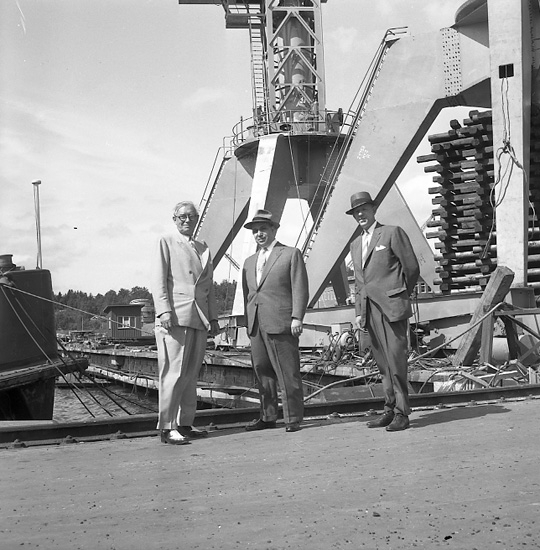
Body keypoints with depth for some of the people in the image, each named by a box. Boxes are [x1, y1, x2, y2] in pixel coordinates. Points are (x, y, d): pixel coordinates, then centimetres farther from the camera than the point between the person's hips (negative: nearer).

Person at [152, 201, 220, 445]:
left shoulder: (203, 249, 23)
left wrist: (213, 317, 15)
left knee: (191, 375, 6)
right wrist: (164, 310, -14)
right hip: (175, 317, -6)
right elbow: (159, 280, -2)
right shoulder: (166, 242, 6)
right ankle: (167, 427, -7)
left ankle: (185, 423, 13)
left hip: (200, 319, 6)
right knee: (174, 372, -9)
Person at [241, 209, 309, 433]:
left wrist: (297, 318, -11)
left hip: (281, 324, -6)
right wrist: (248, 322, 14)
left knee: (288, 372, -4)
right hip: (256, 326, 6)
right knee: (262, 371, 8)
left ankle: (293, 418, 2)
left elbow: (300, 289, -2)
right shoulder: (249, 262, 22)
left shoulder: (291, 254, 5)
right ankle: (268, 416, 17)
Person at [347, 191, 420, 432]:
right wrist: (359, 311, 14)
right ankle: (390, 409, 13)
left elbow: (412, 268, 1)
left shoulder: (392, 233, 1)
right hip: (369, 310, 6)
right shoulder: (355, 244, 21)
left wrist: (401, 296, 7)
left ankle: (401, 413, -4)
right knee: (382, 363, 7)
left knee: (396, 361, -8)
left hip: (391, 307, -6)